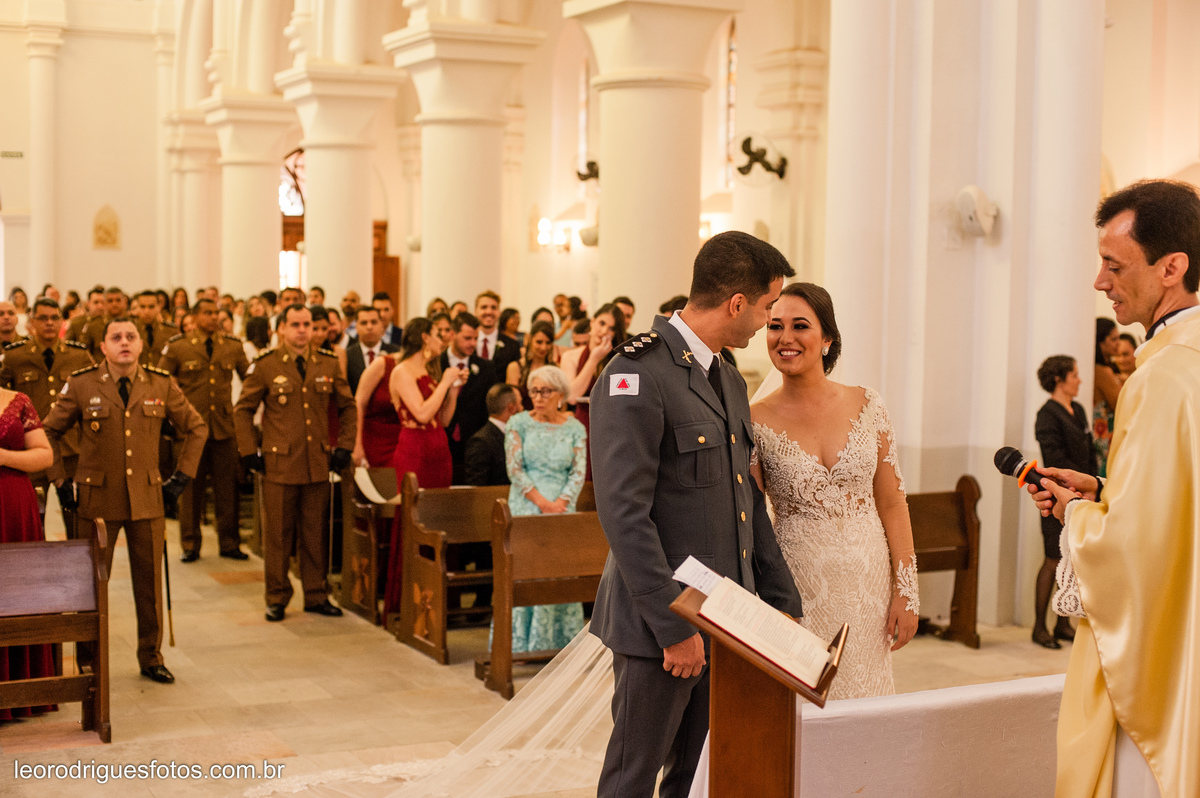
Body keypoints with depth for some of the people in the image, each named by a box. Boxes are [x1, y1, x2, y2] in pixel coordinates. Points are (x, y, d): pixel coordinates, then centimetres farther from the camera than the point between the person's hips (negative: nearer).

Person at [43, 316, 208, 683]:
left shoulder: (162, 386, 1)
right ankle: (86, 662, 20)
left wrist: (182, 475, 7)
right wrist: (60, 480, 4)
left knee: (150, 582, 7)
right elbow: (49, 431, 8)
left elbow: (196, 428, 13)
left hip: (148, 500, 1)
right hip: (97, 500, -1)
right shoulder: (80, 385, -3)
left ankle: (151, 658, 21)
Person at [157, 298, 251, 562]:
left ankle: (229, 543, 13)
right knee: (191, 487, 4)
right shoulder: (177, 347, 2)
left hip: (225, 427, 2)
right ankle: (189, 545, 14)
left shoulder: (233, 347, 8)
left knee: (227, 486, 3)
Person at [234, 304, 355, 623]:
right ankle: (277, 599, 14)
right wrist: (249, 453, -1)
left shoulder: (329, 364, 6)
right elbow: (243, 410, 5)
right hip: (279, 464, -2)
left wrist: (344, 446, 5)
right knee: (277, 534, 4)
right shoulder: (265, 365, -1)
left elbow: (348, 407, 14)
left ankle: (317, 596, 18)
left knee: (316, 534, 8)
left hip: (319, 464, 2)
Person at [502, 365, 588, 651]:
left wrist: (561, 502, -15)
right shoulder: (519, 423, 2)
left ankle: (558, 640, 6)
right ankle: (520, 643, 0)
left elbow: (579, 472, 1)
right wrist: (542, 502, -13)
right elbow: (514, 468, -5)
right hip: (525, 510, -1)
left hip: (562, 511, 1)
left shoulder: (575, 429, 6)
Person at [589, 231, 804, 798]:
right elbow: (624, 514, -21)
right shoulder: (636, 378, -15)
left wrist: (781, 602, 14)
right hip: (660, 627, -8)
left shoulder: (730, 381, 14)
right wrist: (675, 626, -21)